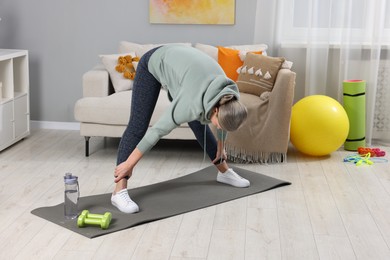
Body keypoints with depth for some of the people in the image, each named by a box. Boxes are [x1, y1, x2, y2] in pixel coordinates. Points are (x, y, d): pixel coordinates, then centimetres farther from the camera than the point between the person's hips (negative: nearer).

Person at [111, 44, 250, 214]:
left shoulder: (229, 99, -20)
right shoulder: (194, 104, -38)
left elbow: (224, 120, 5)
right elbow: (157, 130, -31)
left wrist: (220, 147, 21)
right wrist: (129, 165, -24)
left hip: (177, 61, 6)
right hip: (153, 64, -6)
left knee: (198, 122, 10)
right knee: (138, 125, -15)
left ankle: (224, 172, 26)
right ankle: (119, 192, -18)